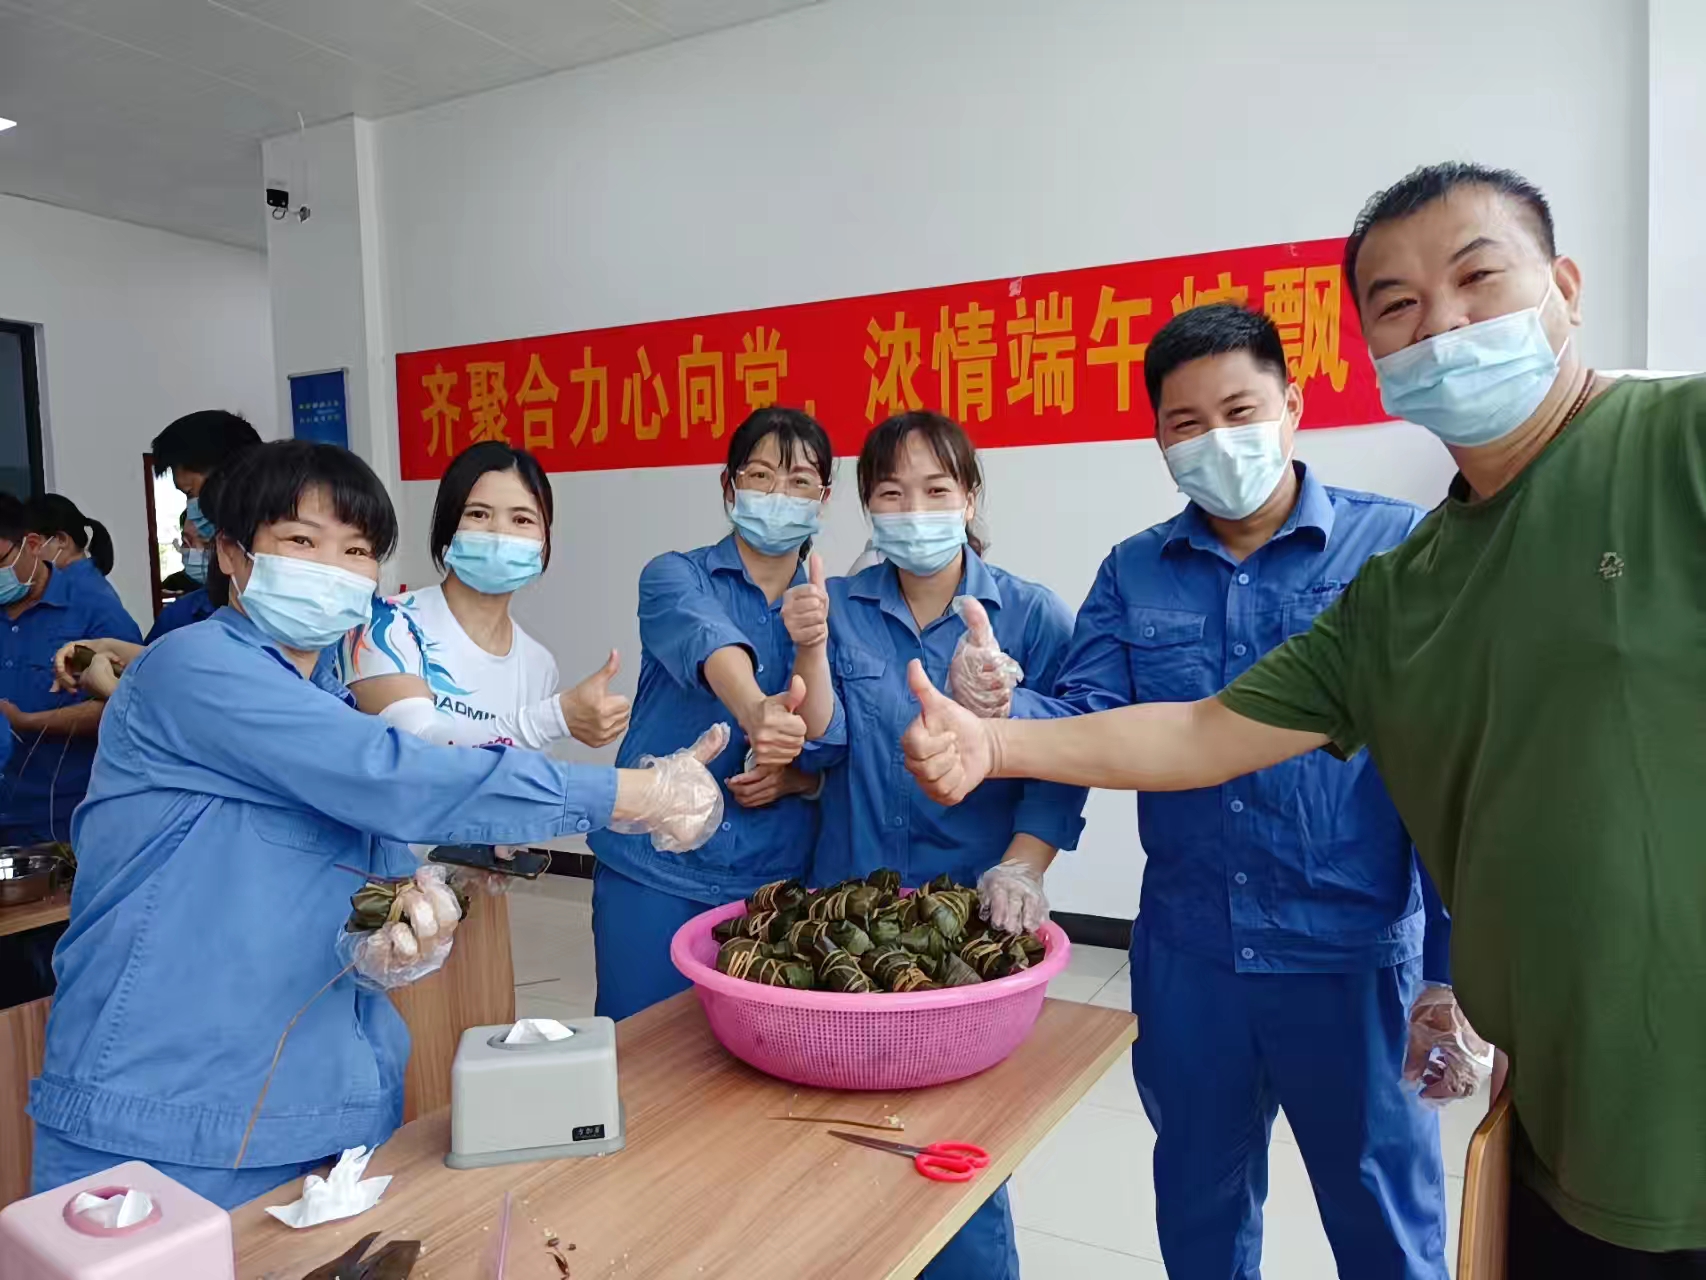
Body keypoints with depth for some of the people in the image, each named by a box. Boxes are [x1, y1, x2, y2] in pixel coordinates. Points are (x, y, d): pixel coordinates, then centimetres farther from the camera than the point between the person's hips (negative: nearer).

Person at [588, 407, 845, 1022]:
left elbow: (830, 752, -5)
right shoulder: (674, 576, -3)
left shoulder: (827, 607, 5)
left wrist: (813, 645, -23)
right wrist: (757, 713, -47)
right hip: (655, 865, -2)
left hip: (776, 872, 3)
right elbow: (709, 642, -27)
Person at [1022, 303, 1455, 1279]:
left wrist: (1454, 971, -11)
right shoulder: (1133, 574, 3)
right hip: (1186, 957, 3)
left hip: (1354, 960, -3)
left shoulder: (1401, 548, -8)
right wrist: (999, 712, -27)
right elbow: (1088, 720, -5)